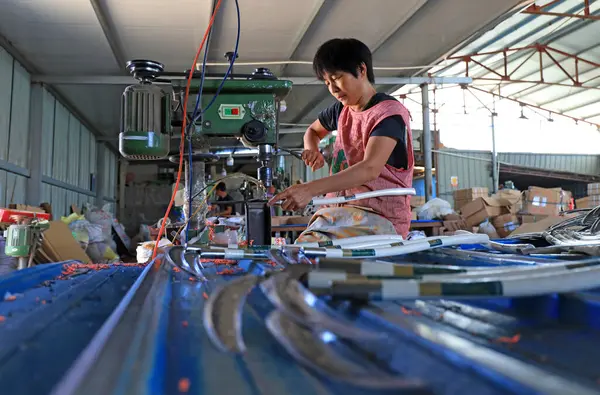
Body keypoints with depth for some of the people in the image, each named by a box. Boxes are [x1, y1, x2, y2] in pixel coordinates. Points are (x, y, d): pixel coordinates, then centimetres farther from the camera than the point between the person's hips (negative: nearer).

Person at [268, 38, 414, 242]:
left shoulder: (390, 112, -11)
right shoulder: (341, 110, 12)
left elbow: (369, 169, -25)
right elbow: (313, 131, 32)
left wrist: (310, 189, -36)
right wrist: (312, 151, 7)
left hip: (381, 217, -6)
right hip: (338, 211, 7)